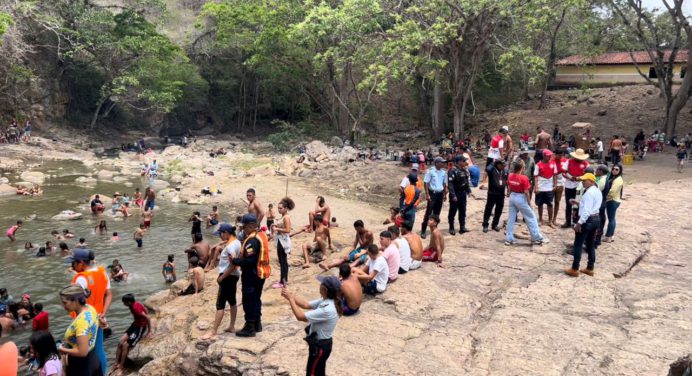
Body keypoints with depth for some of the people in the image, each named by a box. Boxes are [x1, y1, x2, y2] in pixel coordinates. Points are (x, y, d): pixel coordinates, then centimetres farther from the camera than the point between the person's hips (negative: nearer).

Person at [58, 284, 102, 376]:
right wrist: (68, 342, 8)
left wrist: (63, 350, -15)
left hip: (81, 365, -9)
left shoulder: (81, 321, -30)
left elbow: (82, 352, -29)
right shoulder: (90, 308, -2)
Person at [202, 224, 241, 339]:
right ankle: (232, 326, 25)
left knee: (220, 304, -5)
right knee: (232, 301, 16)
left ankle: (213, 331, -1)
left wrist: (221, 277, -21)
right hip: (233, 275, 10)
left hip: (228, 277, -10)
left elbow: (233, 265, -28)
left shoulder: (230, 246, -22)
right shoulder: (236, 242, 7)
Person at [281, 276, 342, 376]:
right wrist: (290, 295, -7)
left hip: (319, 346, -9)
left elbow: (300, 316, -29)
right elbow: (306, 305, 4)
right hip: (322, 344, 9)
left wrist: (290, 298, -20)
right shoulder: (326, 301, -4)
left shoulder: (327, 310, -34)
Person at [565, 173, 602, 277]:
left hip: (588, 220, -10)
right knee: (591, 245, 15)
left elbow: (587, 210, -25)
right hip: (596, 219, 10)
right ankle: (590, 269, 21)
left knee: (578, 245, -1)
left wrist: (579, 223, -23)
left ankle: (574, 269, 2)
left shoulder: (589, 192, -19)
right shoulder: (597, 191, 13)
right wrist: (577, 203, 15)